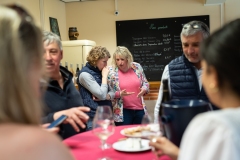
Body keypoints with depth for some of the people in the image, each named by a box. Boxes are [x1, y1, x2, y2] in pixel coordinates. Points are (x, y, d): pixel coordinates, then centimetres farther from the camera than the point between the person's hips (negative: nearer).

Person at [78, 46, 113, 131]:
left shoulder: (99, 72, 10)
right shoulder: (85, 74, -15)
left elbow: (112, 92, 9)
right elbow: (102, 95, -21)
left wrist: (104, 96, -12)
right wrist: (104, 76, -11)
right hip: (93, 117, -8)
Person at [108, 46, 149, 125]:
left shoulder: (137, 67, 2)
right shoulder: (111, 71, -7)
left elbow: (145, 83, 12)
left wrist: (144, 90, -9)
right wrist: (119, 94, -21)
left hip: (139, 109, 3)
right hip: (122, 112, -3)